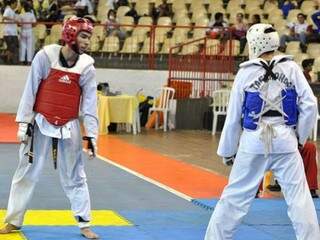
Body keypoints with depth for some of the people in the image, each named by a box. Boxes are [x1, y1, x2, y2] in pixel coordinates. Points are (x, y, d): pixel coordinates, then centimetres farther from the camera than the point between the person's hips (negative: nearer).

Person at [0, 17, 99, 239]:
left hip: (69, 127, 1)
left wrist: (92, 135, -5)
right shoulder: (46, 56, -12)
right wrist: (23, 123, -7)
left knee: (74, 177, 9)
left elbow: (90, 104, -2)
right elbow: (30, 91, -7)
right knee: (27, 173, 7)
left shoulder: (87, 66, -6)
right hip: (41, 123, -1)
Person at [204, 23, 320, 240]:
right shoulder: (291, 68, 0)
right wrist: (301, 136, 10)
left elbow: (234, 116, 3)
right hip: (284, 140, 0)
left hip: (254, 141, 0)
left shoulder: (246, 73, -1)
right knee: (299, 195, 3)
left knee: (234, 196, 9)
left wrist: (227, 151, 12)